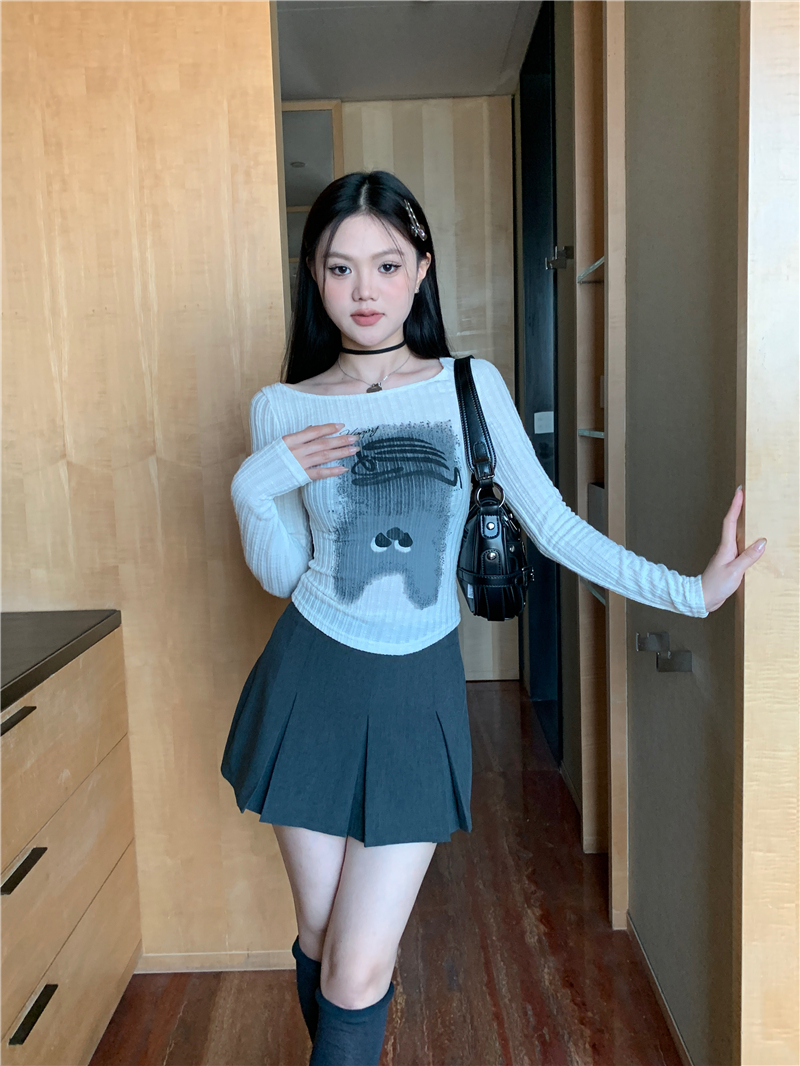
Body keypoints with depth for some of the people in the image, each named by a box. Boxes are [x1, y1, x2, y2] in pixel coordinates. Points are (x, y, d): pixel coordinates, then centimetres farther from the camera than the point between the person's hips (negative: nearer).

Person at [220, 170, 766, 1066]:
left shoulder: (470, 386, -2)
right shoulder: (281, 409, 0)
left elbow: (555, 527, 0)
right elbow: (281, 573, 2)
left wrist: (691, 590, -2)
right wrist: (251, 488, -15)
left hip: (418, 691, -1)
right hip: (312, 685, 1)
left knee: (362, 967, -1)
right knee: (319, 939, 14)